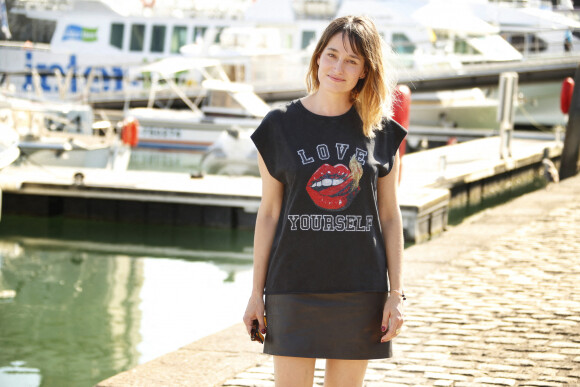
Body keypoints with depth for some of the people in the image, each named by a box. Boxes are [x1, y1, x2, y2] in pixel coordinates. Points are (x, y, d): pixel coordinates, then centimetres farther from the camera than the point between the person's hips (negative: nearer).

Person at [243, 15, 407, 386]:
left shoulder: (381, 132, 4)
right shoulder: (281, 126, 1)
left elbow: (389, 215, 6)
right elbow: (268, 213, 3)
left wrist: (397, 294, 1)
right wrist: (257, 292, 2)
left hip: (360, 291, 1)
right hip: (294, 289, -1)